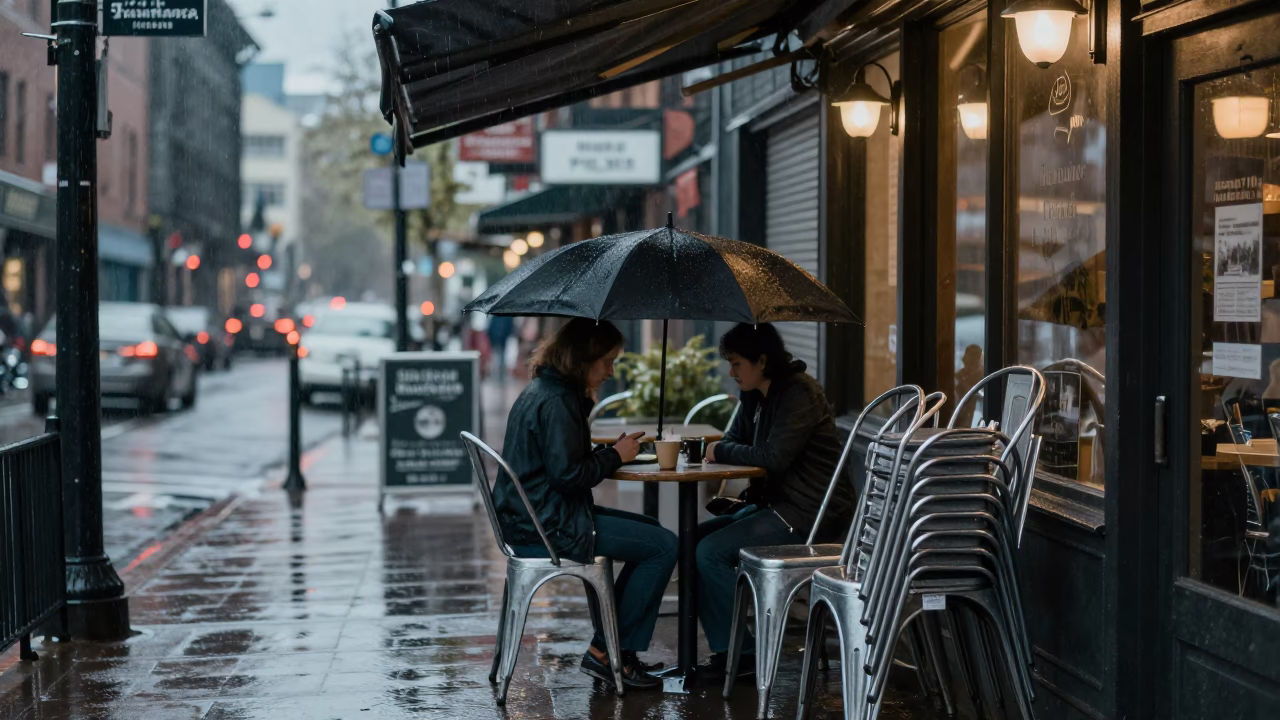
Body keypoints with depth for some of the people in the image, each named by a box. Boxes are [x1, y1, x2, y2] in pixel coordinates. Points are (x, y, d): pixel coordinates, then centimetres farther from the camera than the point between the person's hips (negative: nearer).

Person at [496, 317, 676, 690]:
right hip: (548, 527, -11)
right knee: (664, 546, -11)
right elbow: (568, 475, -22)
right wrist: (615, 456, -8)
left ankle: (615, 649, 15)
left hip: (531, 517, 11)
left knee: (654, 532, 19)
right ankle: (606, 653, -3)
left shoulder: (540, 393, 14)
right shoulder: (557, 403, -18)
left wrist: (611, 451, 7)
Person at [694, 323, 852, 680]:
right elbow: (735, 440, 19)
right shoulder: (756, 396, 12)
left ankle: (738, 653, -10)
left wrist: (723, 452, -11)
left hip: (809, 513, -10)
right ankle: (724, 648, 4)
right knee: (696, 538, 6)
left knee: (712, 552, -18)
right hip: (777, 503, 10)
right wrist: (717, 450, -5)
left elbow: (775, 457, -25)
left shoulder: (800, 394, -17)